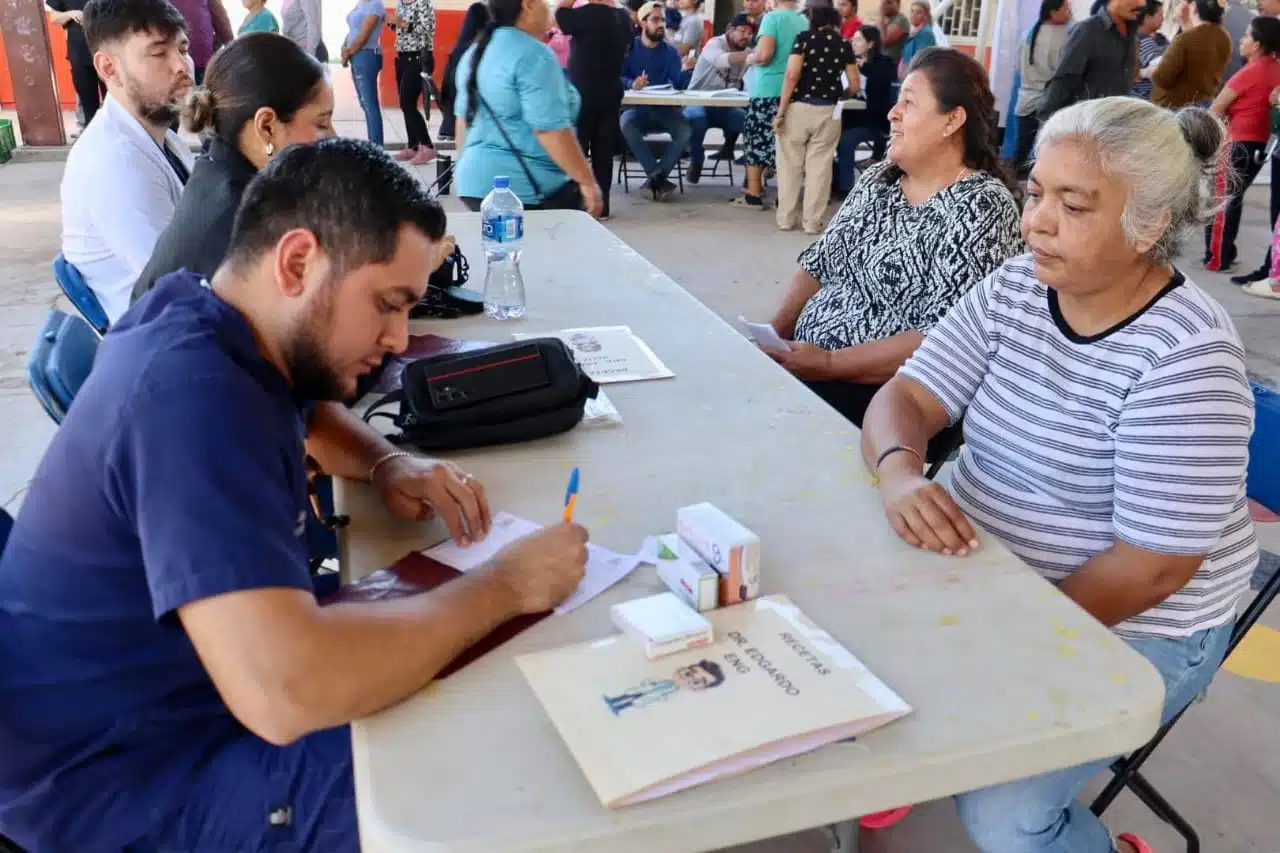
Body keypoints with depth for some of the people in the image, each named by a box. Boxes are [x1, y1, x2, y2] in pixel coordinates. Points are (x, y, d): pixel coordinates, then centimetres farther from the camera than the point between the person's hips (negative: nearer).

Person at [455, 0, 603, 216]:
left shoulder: (475, 53, 13)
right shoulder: (533, 55, -14)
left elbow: (464, 118, 20)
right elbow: (550, 129, -21)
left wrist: (467, 170, 29)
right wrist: (587, 181, -17)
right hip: (527, 189, -9)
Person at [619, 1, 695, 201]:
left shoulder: (670, 51, 8)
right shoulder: (629, 47, 2)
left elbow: (678, 85, -3)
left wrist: (685, 70, -24)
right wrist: (632, 83, -28)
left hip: (664, 109, 2)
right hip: (636, 107, -2)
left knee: (686, 130, -27)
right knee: (626, 124, -36)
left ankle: (656, 177, -22)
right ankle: (658, 177, -34)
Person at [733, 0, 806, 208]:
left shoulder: (772, 17, -10)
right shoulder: (805, 22, 8)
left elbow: (764, 54, -19)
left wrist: (750, 59, 0)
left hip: (767, 91, -6)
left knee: (756, 140, 4)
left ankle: (754, 195, 4)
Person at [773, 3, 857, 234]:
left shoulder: (804, 38, 1)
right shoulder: (843, 45, 8)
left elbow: (792, 75, -11)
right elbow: (854, 86, 10)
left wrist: (781, 111, -9)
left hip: (799, 108, -1)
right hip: (828, 111, 2)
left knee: (790, 164, 8)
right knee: (819, 166, 6)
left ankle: (786, 218, 12)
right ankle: (812, 221, 8)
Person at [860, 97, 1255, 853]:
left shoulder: (1186, 357, -22)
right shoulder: (1014, 288, -3)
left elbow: (1152, 567, -22)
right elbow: (908, 396, -6)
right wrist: (900, 471, -29)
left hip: (1131, 625, -5)